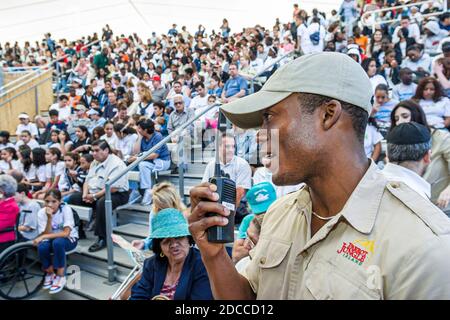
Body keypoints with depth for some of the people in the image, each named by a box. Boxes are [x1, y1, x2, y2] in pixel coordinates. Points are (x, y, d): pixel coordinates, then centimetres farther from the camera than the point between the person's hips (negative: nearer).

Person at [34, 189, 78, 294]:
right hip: (51, 239, 3)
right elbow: (46, 234, -19)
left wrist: (43, 237, -35)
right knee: (42, 247, -30)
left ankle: (61, 277, -18)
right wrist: (49, 218, -33)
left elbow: (66, 233, -30)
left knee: (57, 242, -36)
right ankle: (50, 273, 0)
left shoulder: (66, 209, -22)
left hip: (69, 239, -3)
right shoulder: (41, 212, -12)